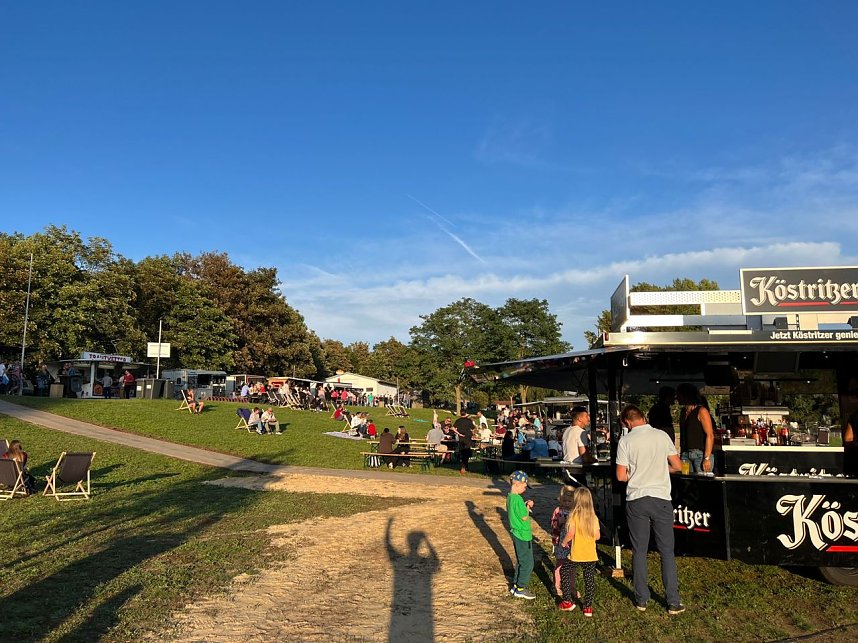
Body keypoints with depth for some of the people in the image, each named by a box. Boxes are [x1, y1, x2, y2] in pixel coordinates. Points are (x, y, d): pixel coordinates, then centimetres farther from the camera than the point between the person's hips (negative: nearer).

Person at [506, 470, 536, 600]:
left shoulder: (510, 497, 5)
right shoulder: (518, 499, -24)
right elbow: (524, 517, -19)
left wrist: (525, 505, 3)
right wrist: (528, 507, -3)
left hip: (516, 534, 10)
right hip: (523, 535, -9)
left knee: (520, 561, 21)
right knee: (527, 563, 3)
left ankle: (516, 586, 29)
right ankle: (521, 589, 12)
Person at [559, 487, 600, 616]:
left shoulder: (573, 515, -12)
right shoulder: (594, 517, 0)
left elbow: (570, 533, -20)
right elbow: (597, 536, 1)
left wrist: (563, 542, -3)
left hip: (576, 555, -3)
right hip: (591, 555, 3)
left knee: (564, 572, 17)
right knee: (589, 579, 13)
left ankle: (567, 602, 18)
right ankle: (588, 607, 17)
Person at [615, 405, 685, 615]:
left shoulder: (626, 440, -5)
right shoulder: (662, 435, 1)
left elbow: (621, 476, -4)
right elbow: (677, 466, 4)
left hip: (636, 500, -1)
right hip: (660, 498, 1)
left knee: (639, 551, 10)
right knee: (667, 552, 9)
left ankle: (641, 599, 18)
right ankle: (673, 602, 12)